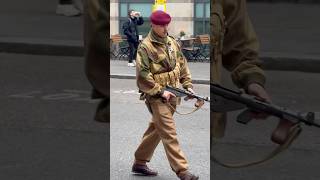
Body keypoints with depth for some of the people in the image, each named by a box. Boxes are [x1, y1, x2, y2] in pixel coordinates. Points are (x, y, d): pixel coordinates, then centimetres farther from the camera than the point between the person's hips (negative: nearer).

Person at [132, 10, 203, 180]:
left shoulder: (172, 43, 10)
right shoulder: (145, 47, -12)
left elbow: (182, 65, 18)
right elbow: (142, 76, -15)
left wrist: (188, 86, 8)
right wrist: (160, 91, -16)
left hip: (172, 95, 7)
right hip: (156, 97, -7)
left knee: (155, 130, 16)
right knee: (169, 134, -10)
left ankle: (140, 163, 29)